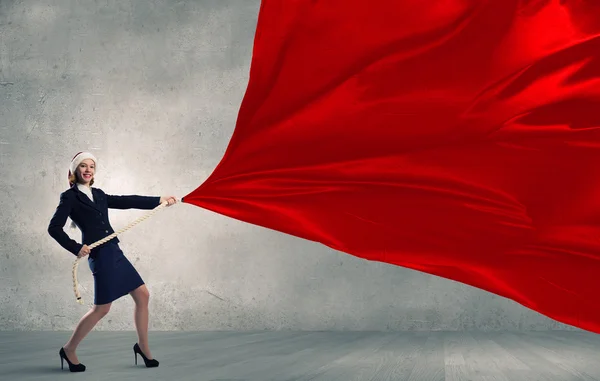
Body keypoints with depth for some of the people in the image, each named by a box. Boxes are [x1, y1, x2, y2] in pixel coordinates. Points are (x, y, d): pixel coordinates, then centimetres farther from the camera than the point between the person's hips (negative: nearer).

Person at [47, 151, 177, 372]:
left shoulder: (98, 194, 16)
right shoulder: (70, 196, -3)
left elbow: (127, 202, 17)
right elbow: (54, 228, -8)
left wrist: (158, 200, 15)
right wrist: (76, 248, -15)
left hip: (114, 253, 8)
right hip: (101, 256, -8)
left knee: (142, 295, 7)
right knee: (102, 308, -3)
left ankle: (142, 346, 19)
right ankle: (69, 350, 14)